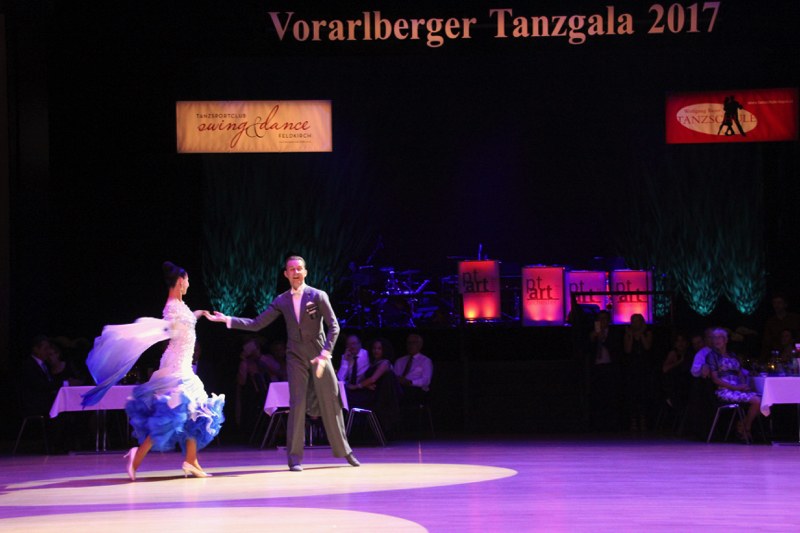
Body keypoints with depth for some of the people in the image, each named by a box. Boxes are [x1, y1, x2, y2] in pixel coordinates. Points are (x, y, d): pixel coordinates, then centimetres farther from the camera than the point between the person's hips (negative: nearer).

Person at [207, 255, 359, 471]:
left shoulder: (318, 296, -3)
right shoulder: (282, 301, 5)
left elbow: (333, 326, -6)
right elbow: (256, 324, 5)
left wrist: (324, 355, -16)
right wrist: (227, 320, -3)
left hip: (319, 356, -1)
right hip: (296, 357, 1)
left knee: (331, 403, 3)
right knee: (297, 405, -5)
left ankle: (344, 451, 17)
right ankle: (295, 458, -1)